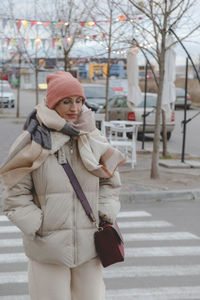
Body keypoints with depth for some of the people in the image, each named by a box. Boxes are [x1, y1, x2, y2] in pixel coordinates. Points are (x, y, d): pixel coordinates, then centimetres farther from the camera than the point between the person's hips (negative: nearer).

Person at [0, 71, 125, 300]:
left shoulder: (94, 140, 7)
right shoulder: (34, 144, -7)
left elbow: (110, 182, 18)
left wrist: (106, 214, 5)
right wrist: (38, 227, -10)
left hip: (89, 247, 4)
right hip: (48, 250, -4)